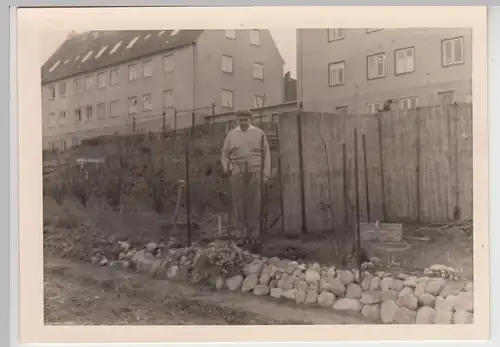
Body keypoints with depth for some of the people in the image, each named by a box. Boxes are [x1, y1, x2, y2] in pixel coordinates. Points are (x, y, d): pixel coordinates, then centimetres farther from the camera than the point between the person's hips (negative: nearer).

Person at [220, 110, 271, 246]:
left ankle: (253, 235, 9)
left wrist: (266, 174, -3)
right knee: (239, 204, 0)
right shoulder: (231, 135, 7)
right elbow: (224, 156, 11)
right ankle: (240, 235, 8)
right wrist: (227, 169, -7)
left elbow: (266, 155, 5)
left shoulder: (259, 133, 5)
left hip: (255, 174, 0)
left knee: (254, 204, 0)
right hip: (237, 174, 1)